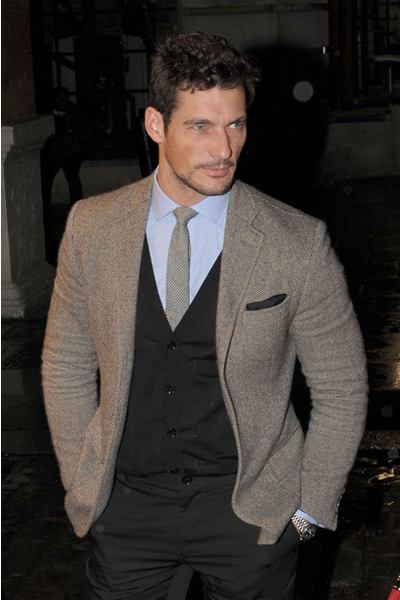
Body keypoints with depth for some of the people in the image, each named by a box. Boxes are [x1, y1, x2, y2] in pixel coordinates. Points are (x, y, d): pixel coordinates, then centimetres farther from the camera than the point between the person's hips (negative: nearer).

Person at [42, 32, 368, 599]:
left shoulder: (299, 244, -12)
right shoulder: (92, 227, -4)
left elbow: (342, 390, -3)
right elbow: (66, 367, 5)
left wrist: (308, 511, -2)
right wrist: (82, 487, 5)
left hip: (247, 506, -2)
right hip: (123, 505, 2)